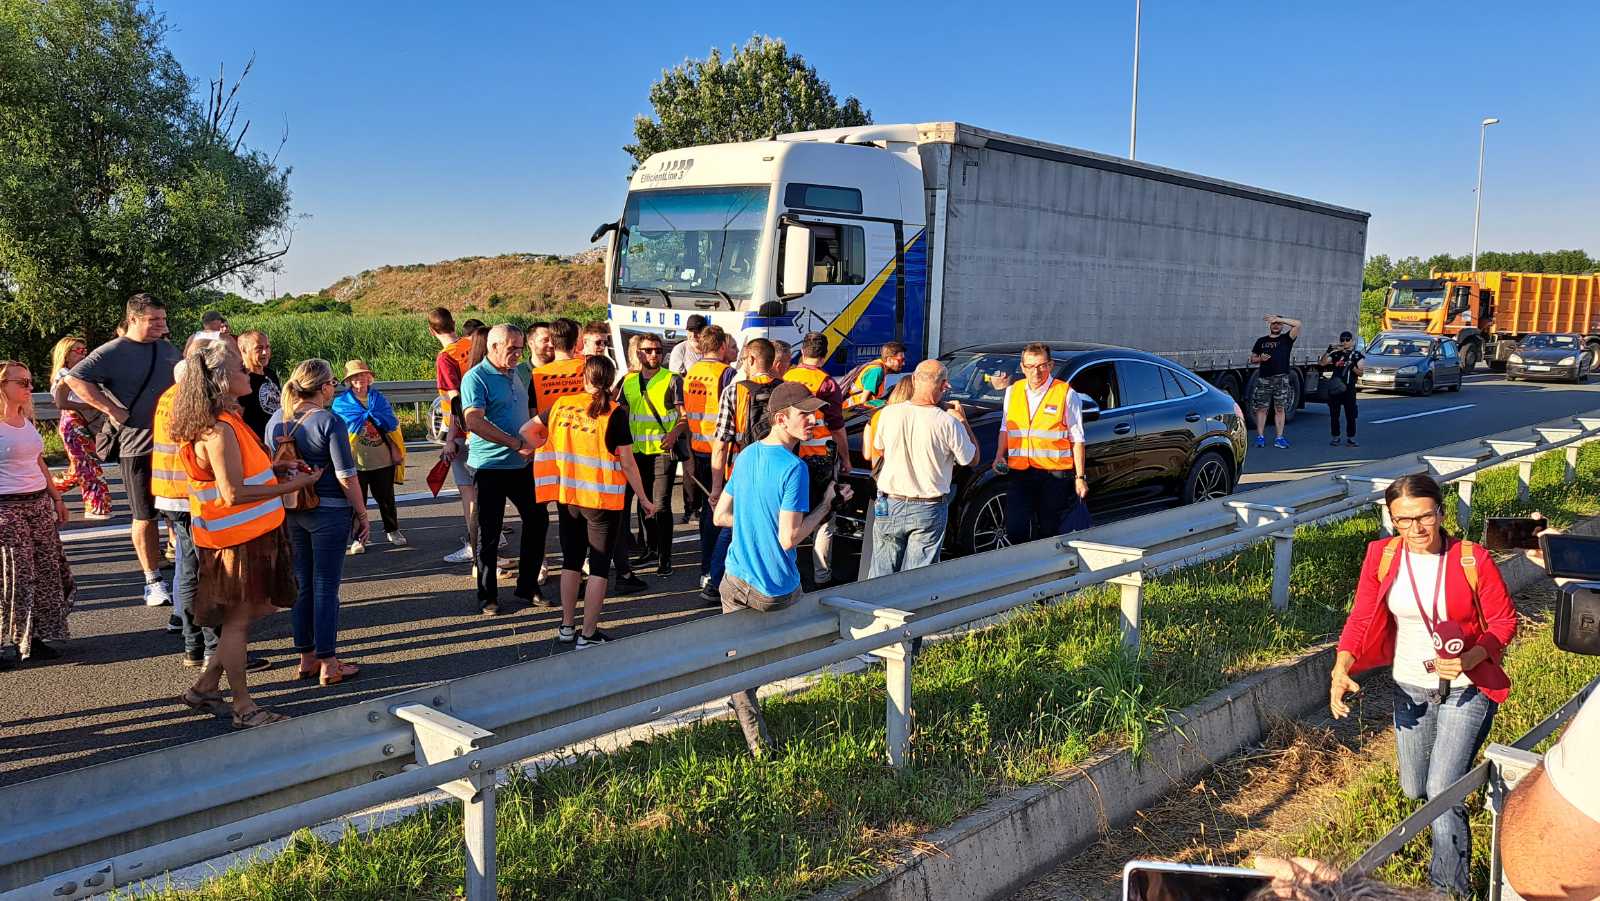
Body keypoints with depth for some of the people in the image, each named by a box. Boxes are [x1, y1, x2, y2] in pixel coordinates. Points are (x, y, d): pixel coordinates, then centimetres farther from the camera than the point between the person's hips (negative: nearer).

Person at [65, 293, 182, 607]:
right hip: (139, 447, -4)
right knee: (145, 516, 5)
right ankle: (153, 581, 15)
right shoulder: (112, 352, -7)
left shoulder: (168, 350, 11)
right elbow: (74, 379, -15)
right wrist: (112, 408, -19)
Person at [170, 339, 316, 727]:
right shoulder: (219, 429, -22)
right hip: (238, 539, -10)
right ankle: (244, 707, 15)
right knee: (238, 619, 2)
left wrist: (277, 471, 9)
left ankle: (205, 688, 29)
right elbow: (233, 493, -25)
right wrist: (290, 486, -20)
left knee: (246, 615, 19)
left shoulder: (226, 421, 10)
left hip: (254, 534, 10)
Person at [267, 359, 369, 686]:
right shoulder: (329, 422, -14)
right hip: (328, 512, -6)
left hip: (289, 511, 6)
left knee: (302, 584, 15)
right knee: (326, 587, 0)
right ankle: (328, 664, 7)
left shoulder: (276, 420, 5)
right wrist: (363, 515, -6)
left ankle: (306, 658, 23)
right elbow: (346, 476, -15)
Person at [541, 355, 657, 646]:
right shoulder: (614, 414, -12)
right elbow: (627, 462, -11)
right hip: (603, 500, -4)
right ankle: (589, 634, 8)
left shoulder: (562, 404, 0)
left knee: (571, 560, 19)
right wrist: (644, 499, -1)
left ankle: (567, 627, 27)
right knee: (599, 565, 6)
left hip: (567, 496, 4)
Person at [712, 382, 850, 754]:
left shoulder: (747, 454, 3)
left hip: (735, 580, 5)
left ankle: (757, 741, 12)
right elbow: (789, 539, -21)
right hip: (776, 591, -5)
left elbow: (720, 516, 10)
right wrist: (826, 504, -10)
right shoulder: (794, 467, -20)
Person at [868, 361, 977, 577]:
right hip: (929, 510, -2)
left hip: (889, 506, 2)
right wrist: (963, 420, 8)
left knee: (881, 575, 13)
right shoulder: (949, 423, -16)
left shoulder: (889, 413, -8)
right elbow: (971, 459, 0)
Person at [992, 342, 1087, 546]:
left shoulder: (1067, 394, -3)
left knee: (1048, 533, 7)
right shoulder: (1012, 391, 10)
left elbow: (1077, 439, -2)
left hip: (1054, 475, -3)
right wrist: (1000, 456, 5)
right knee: (1015, 531, -5)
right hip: (1018, 472, 3)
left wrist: (1080, 477, -5)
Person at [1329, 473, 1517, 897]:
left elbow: (1504, 620, -8)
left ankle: (1452, 889, 6)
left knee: (1442, 792, -14)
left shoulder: (1473, 560, -17)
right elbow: (1361, 619, -7)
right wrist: (1341, 670, -22)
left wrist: (1470, 659, -26)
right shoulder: (1381, 556, -9)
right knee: (1415, 791, 19)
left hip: (1467, 689, -4)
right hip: (1410, 689, 4)